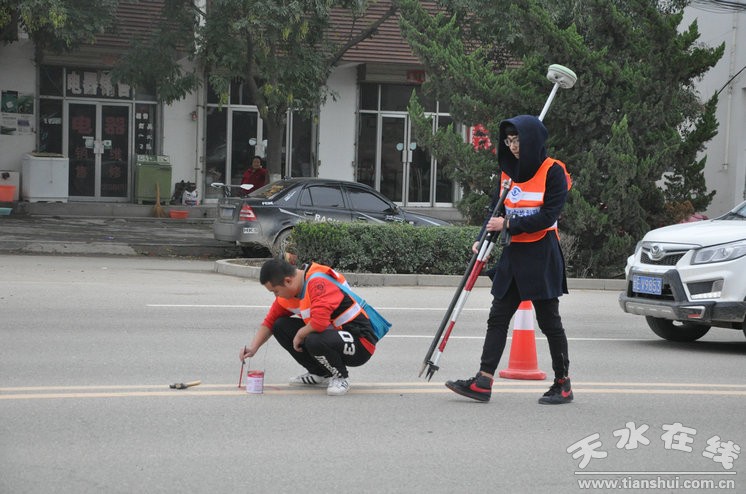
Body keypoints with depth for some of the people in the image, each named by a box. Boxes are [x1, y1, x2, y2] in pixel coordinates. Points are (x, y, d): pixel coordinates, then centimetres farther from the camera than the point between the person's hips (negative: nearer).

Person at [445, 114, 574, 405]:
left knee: (549, 321, 1)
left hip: (542, 255, -7)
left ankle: (563, 385, 13)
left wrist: (508, 225, -17)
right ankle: (483, 383, 1)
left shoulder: (553, 171, -10)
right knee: (497, 318, 2)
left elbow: (547, 216, -17)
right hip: (514, 254, 7)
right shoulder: (509, 171, 11)